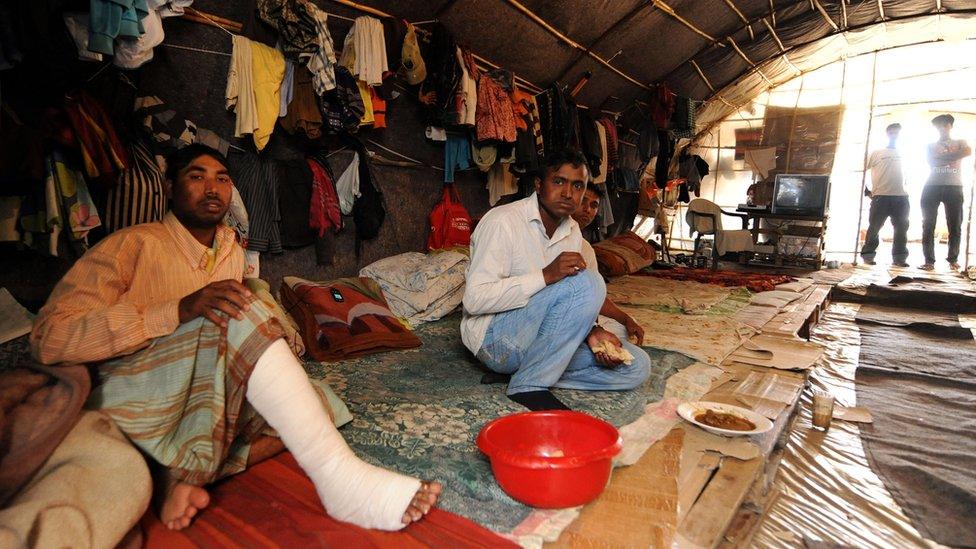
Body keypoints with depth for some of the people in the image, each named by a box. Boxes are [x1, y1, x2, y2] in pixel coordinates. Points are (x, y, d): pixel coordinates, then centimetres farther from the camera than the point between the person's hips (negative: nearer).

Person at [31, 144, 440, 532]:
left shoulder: (232, 252, 12)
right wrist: (180, 310, -30)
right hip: (124, 402, -6)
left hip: (197, 401, 7)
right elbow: (49, 337, -19)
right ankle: (339, 478, -35)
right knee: (238, 315, -32)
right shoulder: (134, 244, -7)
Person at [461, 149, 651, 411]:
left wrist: (592, 331, -8)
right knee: (586, 282, -27)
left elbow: (570, 305, 14)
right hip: (495, 338, -8)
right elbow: (474, 299, -23)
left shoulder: (572, 232, 9)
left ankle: (526, 371, -5)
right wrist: (545, 275, -31)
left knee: (637, 365, -3)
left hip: (540, 339, 8)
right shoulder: (503, 221, -15)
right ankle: (529, 386, -18)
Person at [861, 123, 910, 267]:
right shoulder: (877, 153, 7)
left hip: (901, 197, 4)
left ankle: (899, 257, 11)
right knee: (874, 227, -2)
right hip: (880, 196, -4)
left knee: (901, 228, 4)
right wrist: (866, 191, -3)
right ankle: (868, 255, 5)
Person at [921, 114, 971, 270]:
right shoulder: (931, 146, 16)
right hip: (932, 186, 0)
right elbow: (931, 161, -3)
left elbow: (968, 151, -8)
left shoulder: (960, 143, 16)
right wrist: (954, 156, -6)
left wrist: (942, 157, -8)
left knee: (955, 225, -1)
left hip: (954, 187, 0)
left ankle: (953, 259, 9)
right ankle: (929, 260, -3)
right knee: (928, 225, -5)